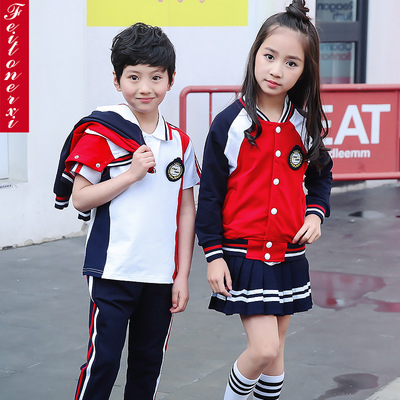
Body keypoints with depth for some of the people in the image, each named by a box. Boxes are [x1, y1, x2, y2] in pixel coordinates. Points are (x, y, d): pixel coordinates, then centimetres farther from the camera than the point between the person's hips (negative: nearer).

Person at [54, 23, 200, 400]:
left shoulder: (180, 143, 7)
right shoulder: (101, 133, -5)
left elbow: (187, 211, 9)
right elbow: (80, 198, -7)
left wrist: (182, 276, 6)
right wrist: (132, 174, -16)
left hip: (161, 275, 4)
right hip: (114, 270, -4)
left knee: (149, 362, 12)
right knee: (103, 359, -3)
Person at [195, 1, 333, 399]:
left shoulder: (306, 123, 2)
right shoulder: (230, 123, -10)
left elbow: (320, 175, 17)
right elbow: (210, 192, -6)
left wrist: (316, 213, -2)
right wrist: (213, 253, -7)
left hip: (289, 254, 4)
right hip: (243, 253, -4)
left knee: (275, 348, 12)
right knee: (264, 347, -11)